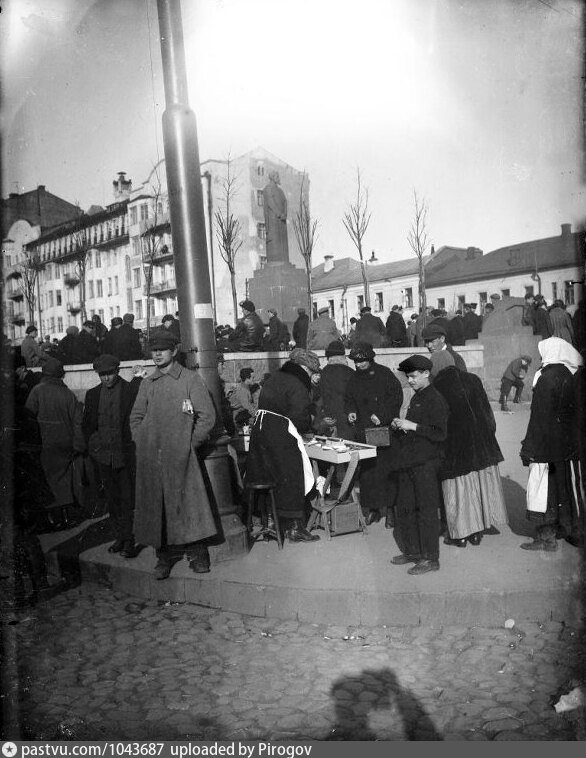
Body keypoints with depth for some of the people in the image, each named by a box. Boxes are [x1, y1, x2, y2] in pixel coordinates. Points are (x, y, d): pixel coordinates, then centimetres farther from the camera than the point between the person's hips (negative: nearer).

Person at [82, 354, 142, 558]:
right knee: (113, 499, 11)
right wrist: (92, 446, 9)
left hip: (127, 454, -4)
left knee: (129, 499, -3)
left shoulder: (133, 390, -5)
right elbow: (86, 425, 16)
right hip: (104, 455, 5)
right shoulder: (93, 394, 9)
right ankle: (120, 537, 21)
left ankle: (131, 540, 4)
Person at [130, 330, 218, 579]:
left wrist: (190, 444, -4)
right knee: (156, 506, 5)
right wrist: (143, 443, 8)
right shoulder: (147, 383, 14)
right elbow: (135, 417, 21)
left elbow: (207, 416, -2)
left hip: (180, 456, -4)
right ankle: (164, 556, 16)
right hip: (150, 458, 4)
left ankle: (196, 554, 7)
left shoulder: (190, 379, 1)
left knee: (188, 502, -5)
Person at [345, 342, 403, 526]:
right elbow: (349, 399, 24)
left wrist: (382, 415, -15)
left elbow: (396, 397, -6)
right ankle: (372, 508, 9)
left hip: (383, 430, -4)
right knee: (366, 471, 2)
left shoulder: (384, 374, -3)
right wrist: (350, 411, 3)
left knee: (384, 468, -6)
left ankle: (389, 507, 1)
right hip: (363, 432, 4)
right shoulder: (355, 378, 13)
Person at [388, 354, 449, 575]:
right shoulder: (416, 398, 16)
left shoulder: (435, 400, -11)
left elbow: (440, 433, -19)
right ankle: (411, 551, 26)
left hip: (426, 463, -9)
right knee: (403, 507, 13)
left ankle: (430, 559, 6)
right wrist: (399, 425, 7)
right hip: (409, 462, 9)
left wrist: (412, 426, -20)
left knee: (426, 509, -2)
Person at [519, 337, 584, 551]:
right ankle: (574, 532, 27)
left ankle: (546, 537, 6)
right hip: (571, 444, 7)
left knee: (544, 487, 1)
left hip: (546, 445, -7)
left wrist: (530, 448, -14)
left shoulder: (547, 379, -17)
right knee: (570, 486, 16)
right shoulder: (574, 376, 4)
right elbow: (579, 413, 11)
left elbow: (540, 418, -18)